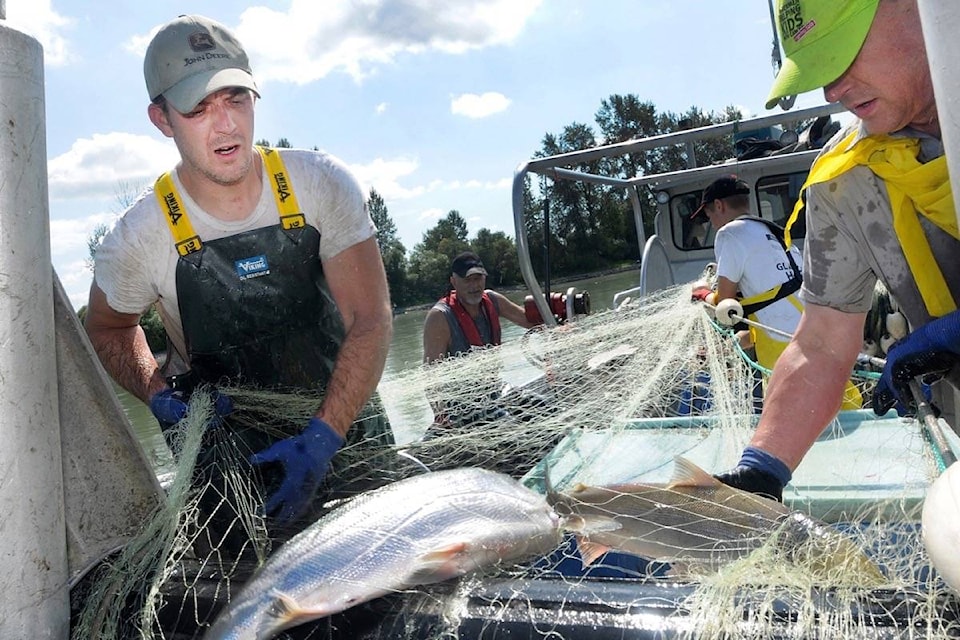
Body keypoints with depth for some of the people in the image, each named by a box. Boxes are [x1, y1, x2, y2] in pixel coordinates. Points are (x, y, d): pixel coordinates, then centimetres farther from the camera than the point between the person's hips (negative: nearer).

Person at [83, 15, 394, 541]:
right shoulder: (141, 236, -15)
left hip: (344, 418, 1)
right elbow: (108, 328, 7)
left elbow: (370, 322, -18)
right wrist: (159, 398, -12)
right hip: (224, 442, 0)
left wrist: (321, 438, -26)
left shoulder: (321, 184, -16)